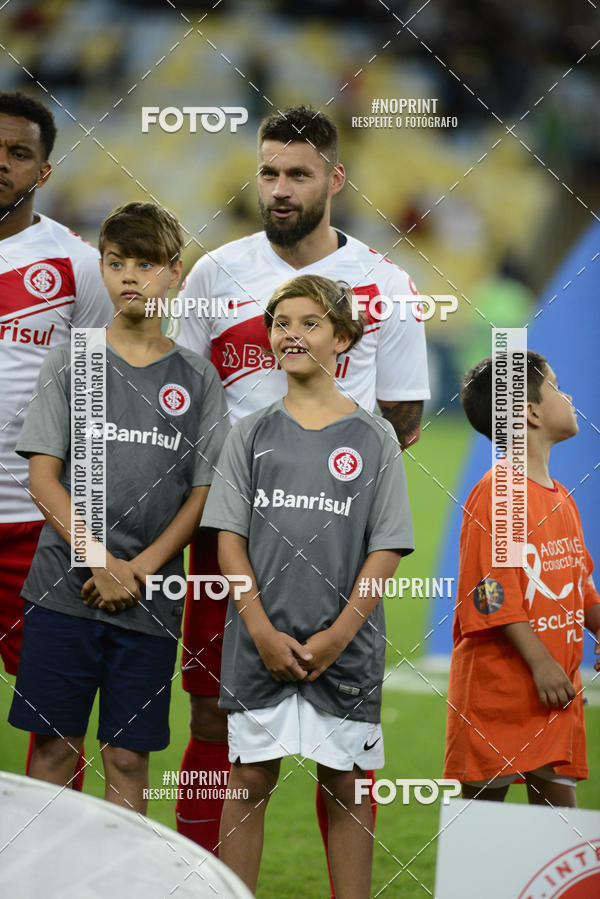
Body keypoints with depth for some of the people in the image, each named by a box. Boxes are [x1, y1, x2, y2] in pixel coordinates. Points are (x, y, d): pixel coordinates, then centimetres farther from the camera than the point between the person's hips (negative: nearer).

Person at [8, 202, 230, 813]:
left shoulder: (197, 379, 7)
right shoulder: (70, 362, 4)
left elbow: (203, 495, 3)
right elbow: (43, 481, -1)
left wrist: (141, 569, -10)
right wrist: (101, 563, -12)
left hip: (150, 602, 1)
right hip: (64, 590, -1)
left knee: (127, 757, 3)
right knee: (54, 745, 0)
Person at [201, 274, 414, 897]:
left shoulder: (373, 437, 3)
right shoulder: (252, 434, 7)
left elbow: (387, 549, 0)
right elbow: (229, 538, 3)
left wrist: (337, 636, -10)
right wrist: (261, 628, -8)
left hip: (345, 645, -1)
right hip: (260, 641, 1)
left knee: (345, 784, 3)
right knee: (248, 781, 2)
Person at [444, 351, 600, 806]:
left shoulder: (561, 498, 14)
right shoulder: (495, 494, -13)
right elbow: (494, 593, -17)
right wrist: (540, 662, -20)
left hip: (557, 687, 8)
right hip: (497, 683, -8)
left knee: (558, 800, 6)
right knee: (483, 801, -2)